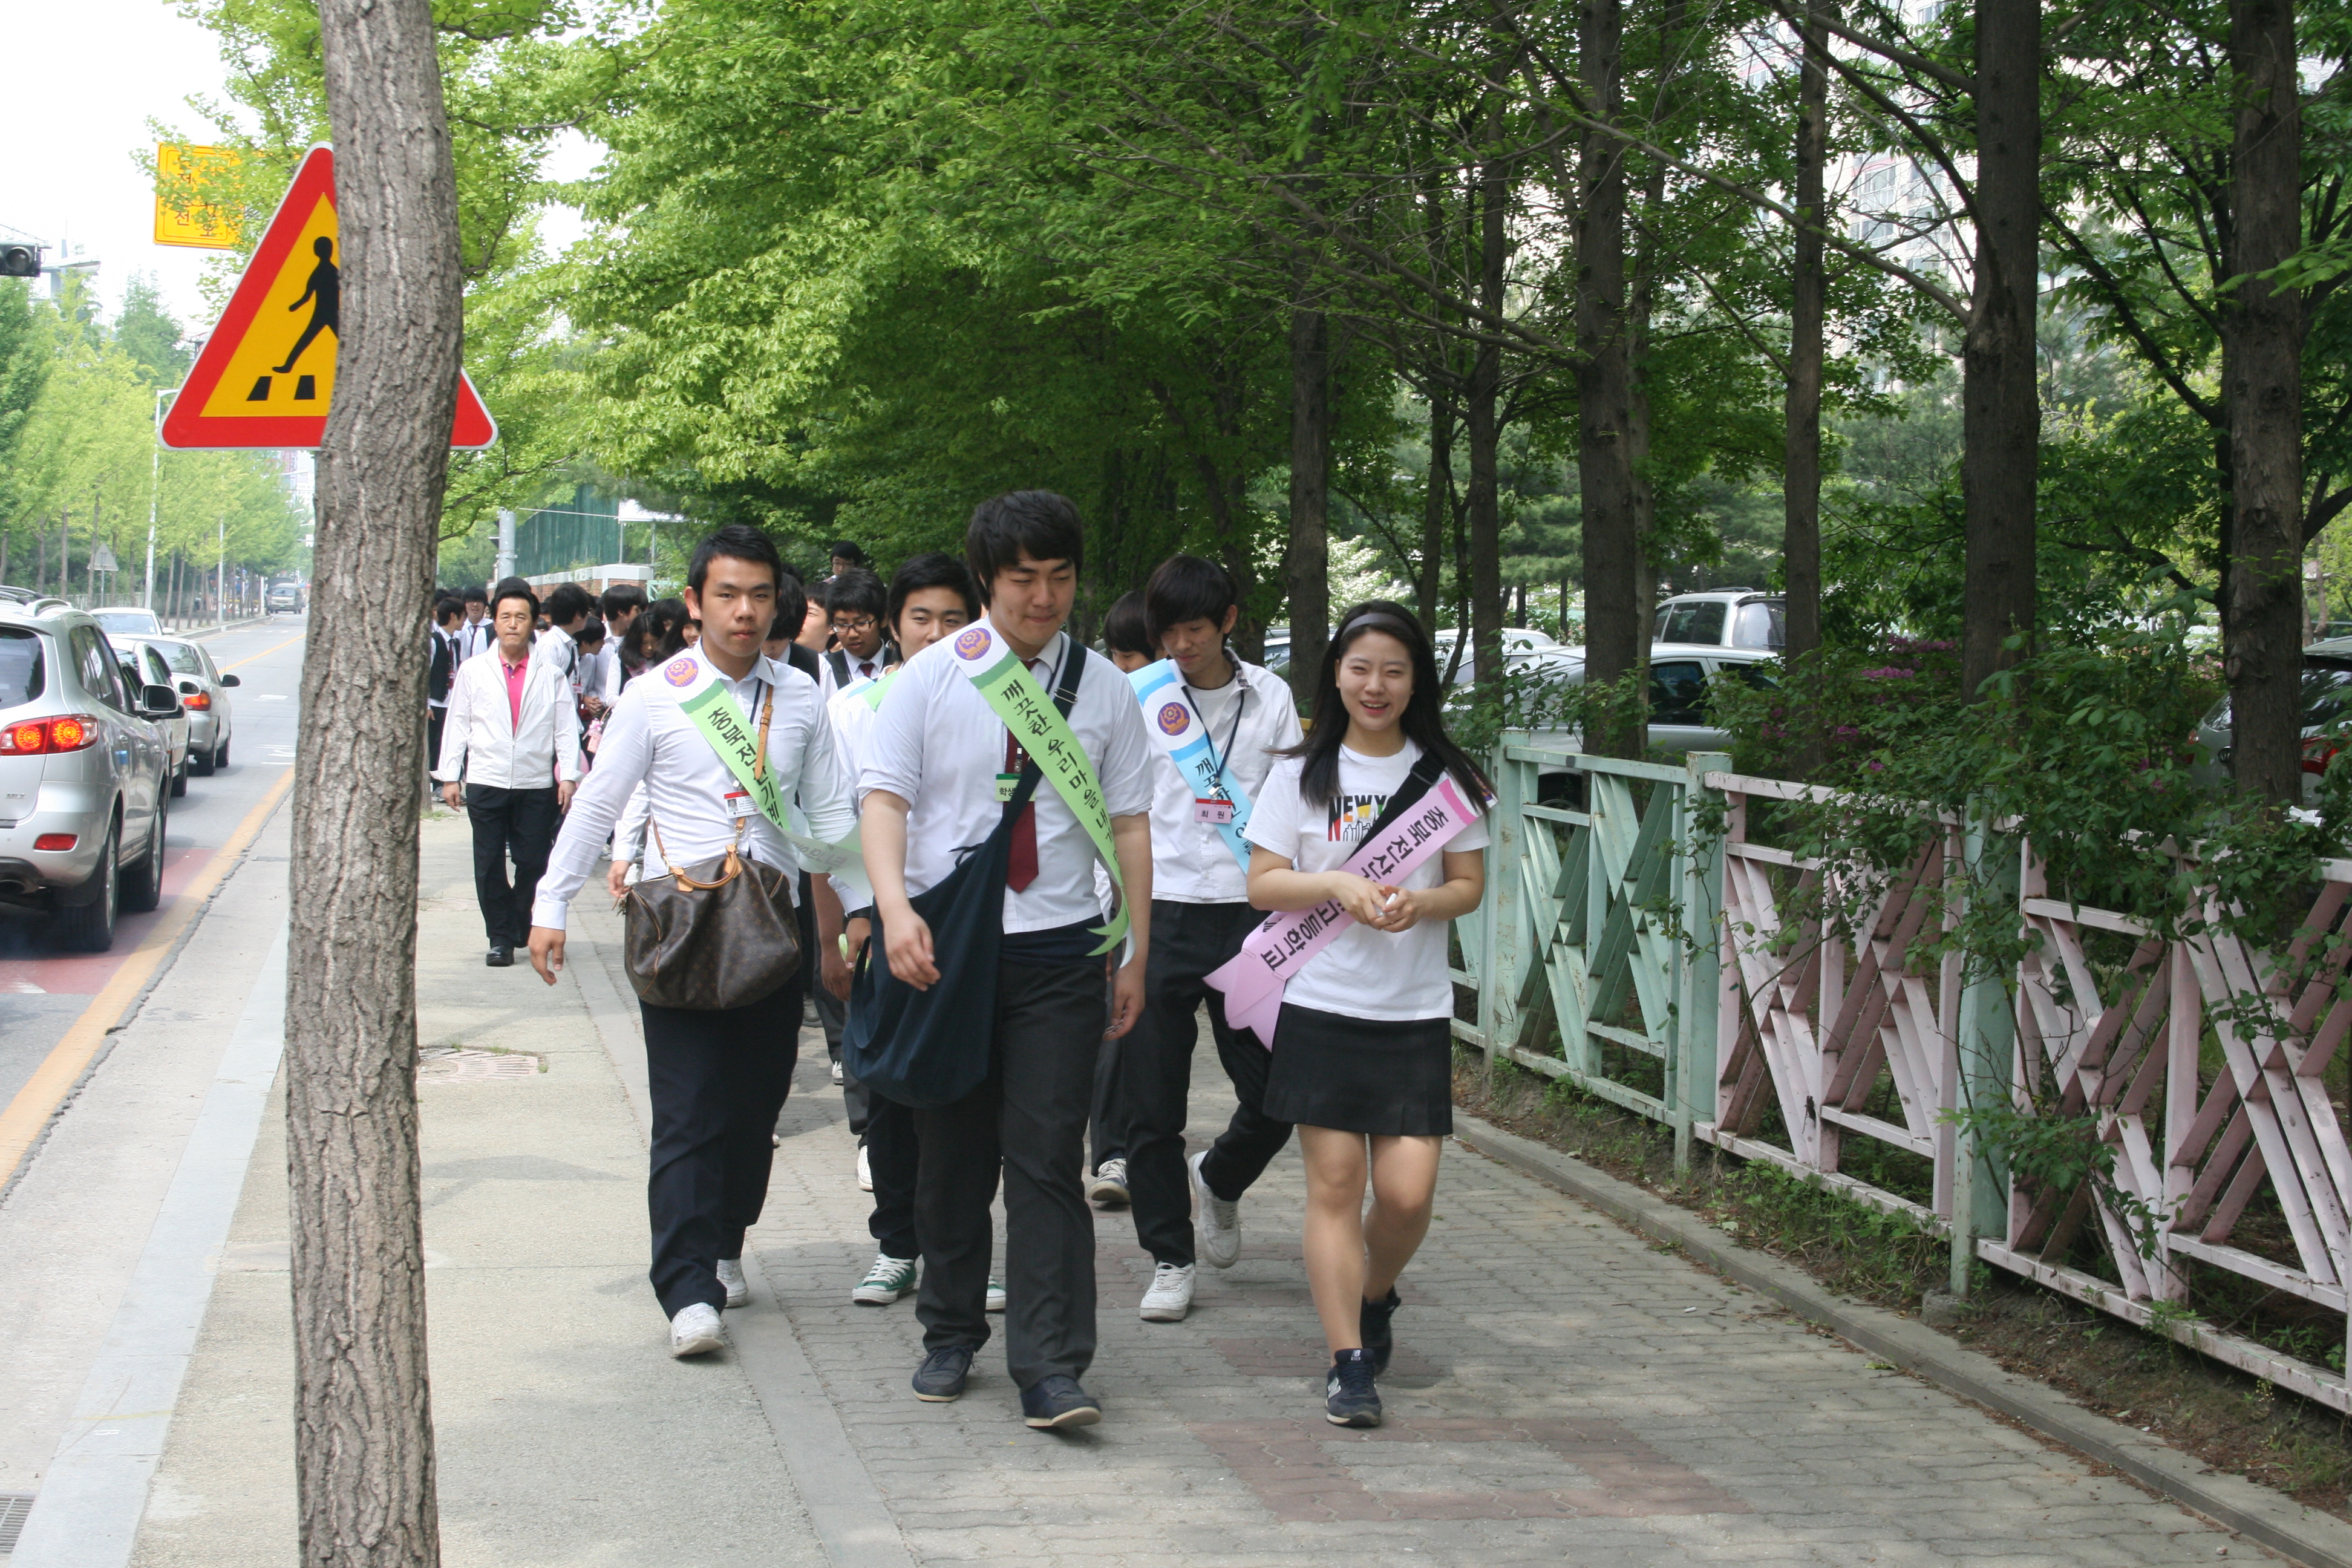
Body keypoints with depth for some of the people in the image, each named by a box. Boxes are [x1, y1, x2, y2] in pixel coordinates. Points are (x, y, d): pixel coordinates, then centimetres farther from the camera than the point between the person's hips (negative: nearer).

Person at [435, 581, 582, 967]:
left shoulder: (550, 675, 5)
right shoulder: (472, 671, 7)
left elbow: (566, 729, 3)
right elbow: (457, 726, 8)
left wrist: (568, 776, -7)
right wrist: (449, 776, 3)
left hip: (537, 786, 0)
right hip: (486, 783, 0)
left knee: (533, 862, 1)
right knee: (489, 865, 1)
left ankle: (523, 927, 21)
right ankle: (500, 937, 10)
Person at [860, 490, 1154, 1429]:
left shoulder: (1102, 687, 5)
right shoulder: (932, 677, 1)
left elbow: (1128, 821, 9)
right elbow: (885, 796, -5)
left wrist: (1138, 952, 7)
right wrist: (895, 908, -22)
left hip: (1057, 948, 0)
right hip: (943, 944, 0)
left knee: (1047, 1159, -6)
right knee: (952, 1153, 10)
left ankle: (1051, 1370, -7)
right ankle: (950, 1335, 27)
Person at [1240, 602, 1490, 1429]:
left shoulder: (1446, 775, 6)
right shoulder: (1301, 772, 5)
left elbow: (1471, 884, 7)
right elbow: (1262, 884, 3)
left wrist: (1422, 903, -14)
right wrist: (1336, 884, -14)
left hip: (1416, 1013, 1)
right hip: (1322, 1006, -1)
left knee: (1407, 1192, -4)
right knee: (1335, 1182, -4)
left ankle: (1375, 1298, 27)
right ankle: (1349, 1362, 2)